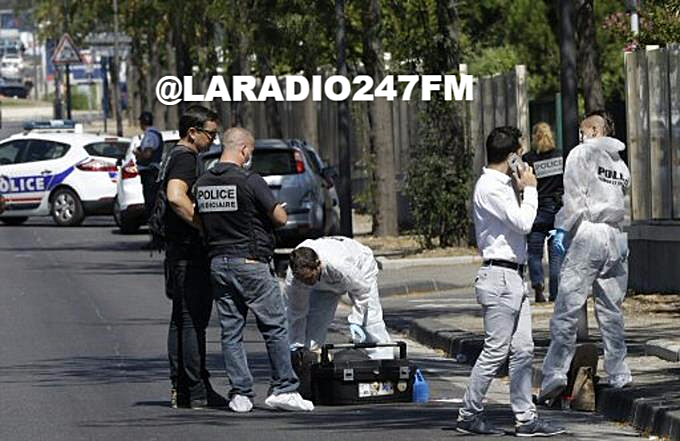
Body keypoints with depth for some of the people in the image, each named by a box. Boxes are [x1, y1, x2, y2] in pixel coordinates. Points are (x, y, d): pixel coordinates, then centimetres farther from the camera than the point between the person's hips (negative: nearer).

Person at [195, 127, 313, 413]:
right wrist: (278, 210, 12)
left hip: (218, 262, 6)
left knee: (231, 331, 7)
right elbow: (280, 218, -10)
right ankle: (283, 389, 0)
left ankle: (240, 394, 4)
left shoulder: (203, 183, 6)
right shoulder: (250, 181, -13)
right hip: (250, 261, -6)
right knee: (275, 326, 2)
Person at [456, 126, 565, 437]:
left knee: (523, 350, 7)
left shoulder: (501, 185, 19)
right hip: (499, 277, -10)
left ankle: (525, 417, 8)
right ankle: (469, 415, 1)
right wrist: (529, 189, -5)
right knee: (496, 350, -7)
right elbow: (523, 222, -19)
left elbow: (518, 224, 22)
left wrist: (523, 189, 14)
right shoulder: (490, 187, -13)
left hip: (514, 277, 10)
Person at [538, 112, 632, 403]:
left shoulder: (582, 153, 1)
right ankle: (619, 373, 11)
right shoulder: (621, 164, 18)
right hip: (616, 237, 6)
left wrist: (563, 228, -5)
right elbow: (622, 204, 13)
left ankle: (556, 372, -14)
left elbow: (575, 195, -10)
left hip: (588, 233, -6)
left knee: (568, 307, -8)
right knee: (611, 308, 11)